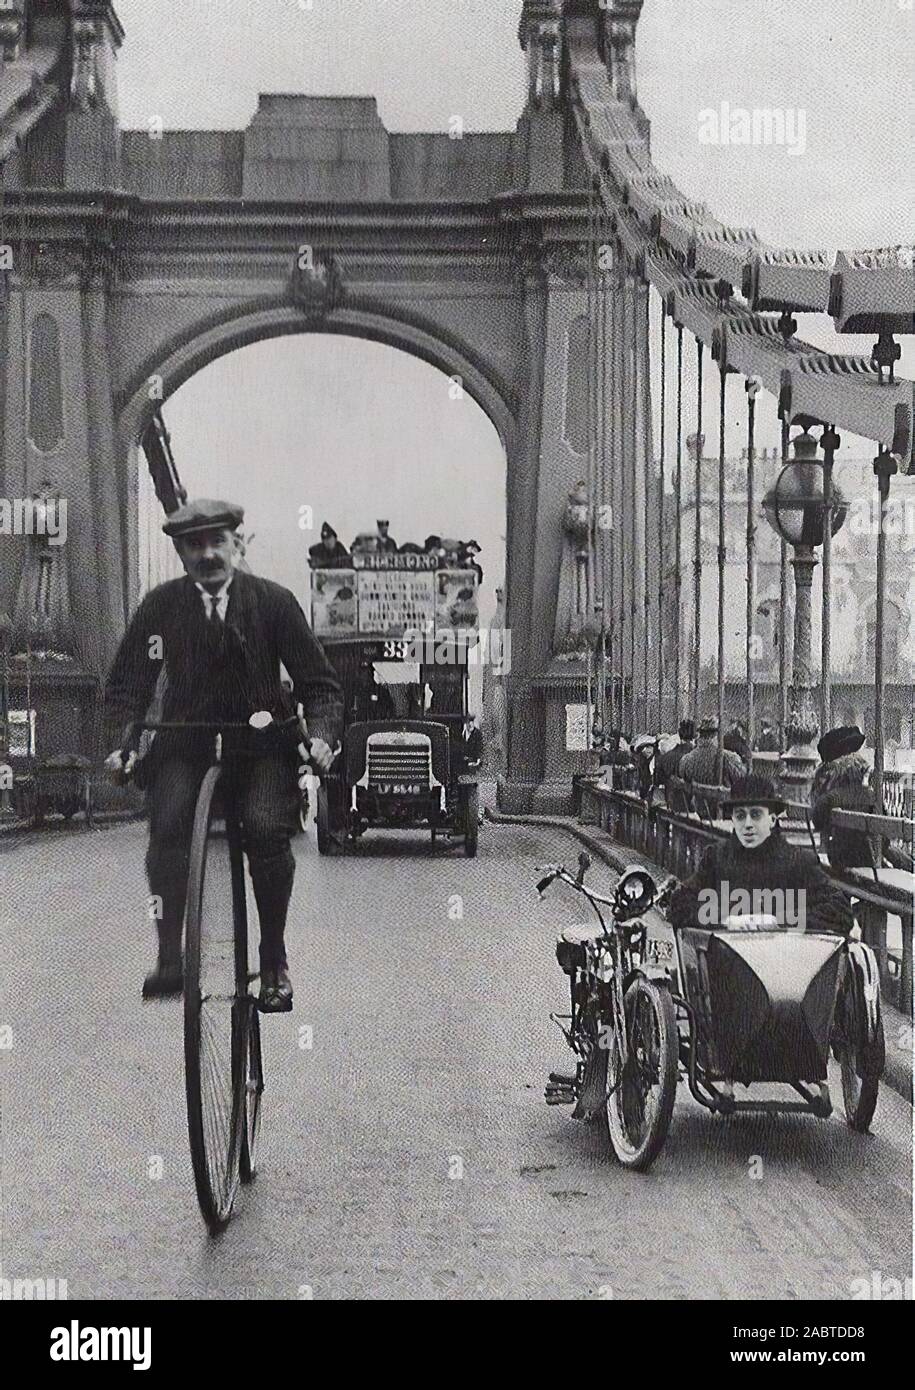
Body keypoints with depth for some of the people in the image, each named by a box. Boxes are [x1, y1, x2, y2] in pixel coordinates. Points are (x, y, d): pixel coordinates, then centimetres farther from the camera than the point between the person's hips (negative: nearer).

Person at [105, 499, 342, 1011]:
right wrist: (123, 743, -13)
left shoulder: (273, 600, -1)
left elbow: (321, 683, 0)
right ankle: (170, 958, -21)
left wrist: (321, 736, -18)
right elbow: (127, 685, 5)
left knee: (266, 827, -26)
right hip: (185, 742, 1)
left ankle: (275, 962, -10)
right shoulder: (160, 606, 3)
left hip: (262, 742, -1)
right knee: (168, 824, -26)